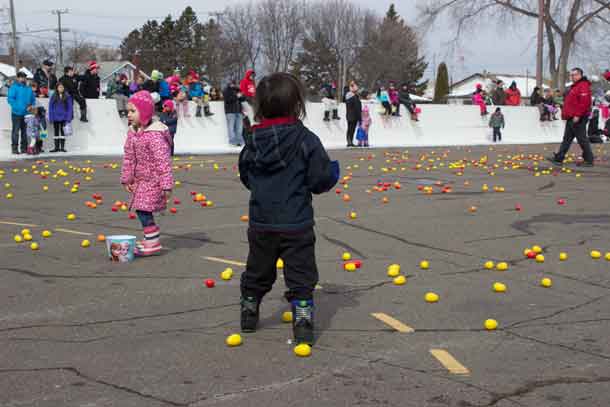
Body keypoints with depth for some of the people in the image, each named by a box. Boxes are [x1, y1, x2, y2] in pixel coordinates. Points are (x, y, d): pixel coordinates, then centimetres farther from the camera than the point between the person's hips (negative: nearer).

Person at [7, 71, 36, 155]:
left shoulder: (28, 89, 13)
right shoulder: (14, 87, -4)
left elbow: (33, 99, 20)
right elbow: (10, 99, -12)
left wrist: (31, 105, 1)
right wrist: (18, 107, -20)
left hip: (26, 113, 5)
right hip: (17, 113, -5)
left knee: (25, 131, 8)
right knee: (16, 131, -4)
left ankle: (24, 148, 15)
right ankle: (15, 148, -1)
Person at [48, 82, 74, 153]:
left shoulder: (67, 97, -3)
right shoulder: (53, 97, 1)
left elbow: (70, 107, -4)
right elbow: (50, 107, 3)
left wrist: (69, 118, -11)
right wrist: (51, 118, -3)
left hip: (63, 117, -2)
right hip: (55, 117, 2)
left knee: (63, 131, 5)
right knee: (56, 132, 6)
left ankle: (62, 147, 10)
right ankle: (56, 147, 11)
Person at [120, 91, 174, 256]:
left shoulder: (154, 134, -23)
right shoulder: (132, 132, 4)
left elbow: (163, 161, -25)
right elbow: (129, 157, 11)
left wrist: (166, 185, -27)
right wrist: (127, 178, 11)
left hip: (153, 180, -9)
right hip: (141, 179, 9)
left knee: (143, 209, -12)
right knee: (142, 209, 14)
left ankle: (153, 243, -4)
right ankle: (150, 238, 28)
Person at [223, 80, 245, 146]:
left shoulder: (237, 90, 19)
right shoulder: (226, 91, 1)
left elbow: (243, 99, 15)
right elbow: (227, 99, -15)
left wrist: (241, 96, -7)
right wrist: (236, 96, -17)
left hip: (238, 111, 6)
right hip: (230, 111, -6)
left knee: (239, 127, 5)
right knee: (231, 127, -10)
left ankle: (239, 141, 9)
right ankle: (233, 141, -10)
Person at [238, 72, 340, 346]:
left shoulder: (253, 142, 1)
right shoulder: (306, 140, -12)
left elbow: (245, 177, 14)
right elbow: (321, 180, -12)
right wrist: (334, 172, 8)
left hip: (261, 223, 4)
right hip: (296, 224, -4)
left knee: (257, 273, 21)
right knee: (301, 277, 4)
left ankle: (249, 313, 35)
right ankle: (303, 324, 2)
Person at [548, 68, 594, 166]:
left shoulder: (583, 86, -14)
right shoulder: (574, 86, 19)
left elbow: (584, 102, -24)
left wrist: (578, 115, -25)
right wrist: (565, 114, 21)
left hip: (577, 119, -11)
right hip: (571, 118, 11)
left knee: (582, 139, -5)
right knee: (567, 139, 11)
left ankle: (589, 160, 2)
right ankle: (558, 158, 14)